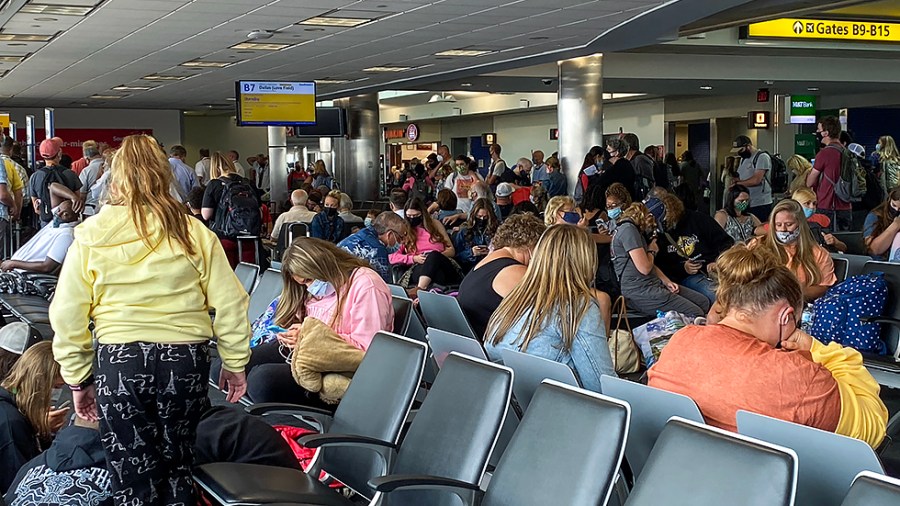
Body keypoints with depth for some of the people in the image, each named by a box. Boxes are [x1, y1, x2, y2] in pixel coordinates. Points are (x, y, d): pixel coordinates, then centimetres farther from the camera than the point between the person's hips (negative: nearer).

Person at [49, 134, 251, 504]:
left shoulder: (91, 237, 1)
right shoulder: (193, 232, 1)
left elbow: (67, 316, 2)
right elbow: (229, 303, 0)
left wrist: (78, 380, 11)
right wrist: (234, 363, 10)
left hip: (119, 362, -1)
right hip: (185, 360, 1)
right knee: (176, 464, 20)